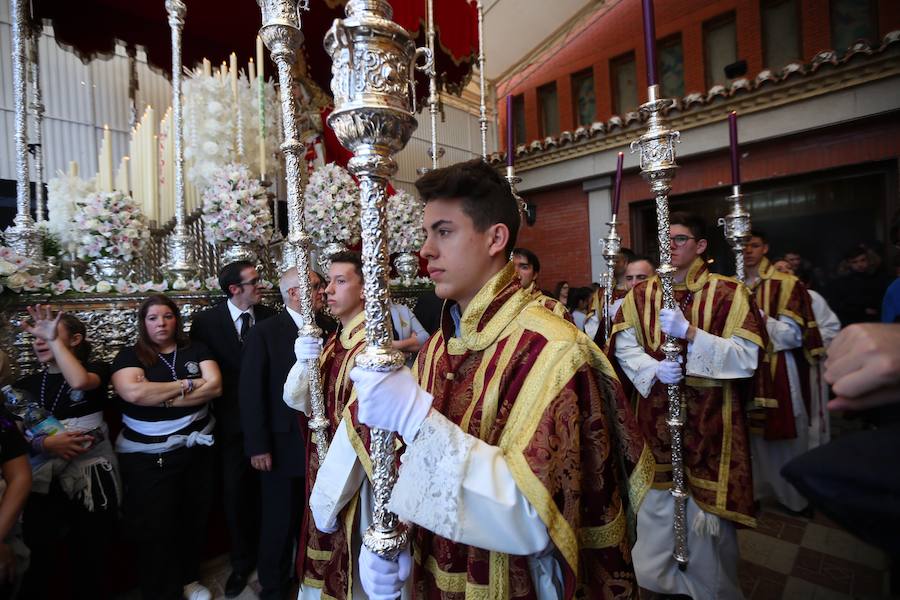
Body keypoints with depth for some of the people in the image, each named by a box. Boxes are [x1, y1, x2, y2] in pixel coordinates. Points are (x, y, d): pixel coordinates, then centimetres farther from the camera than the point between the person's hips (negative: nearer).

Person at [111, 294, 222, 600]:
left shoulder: (196, 350, 2)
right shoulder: (129, 355, -3)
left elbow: (215, 386, -11)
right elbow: (133, 392, -21)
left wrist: (165, 399, -17)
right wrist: (186, 384, -16)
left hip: (197, 448, 3)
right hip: (148, 456, -2)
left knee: (194, 519, 16)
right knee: (154, 528, 8)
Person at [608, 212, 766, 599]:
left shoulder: (728, 293, -5)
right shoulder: (640, 295, 5)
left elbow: (748, 357, -12)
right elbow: (624, 348, 0)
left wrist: (689, 331, -23)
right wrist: (654, 370, -18)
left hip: (709, 419, -2)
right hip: (655, 417, 3)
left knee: (707, 507, 9)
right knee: (656, 506, 11)